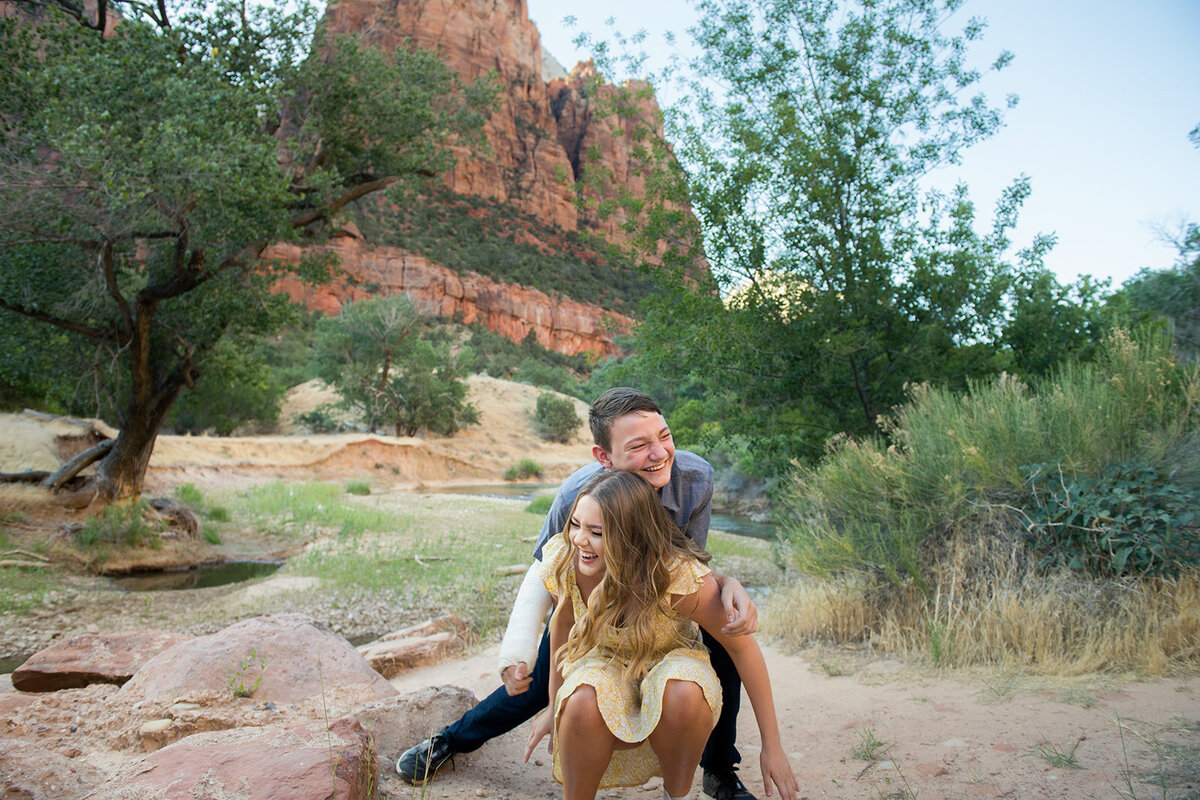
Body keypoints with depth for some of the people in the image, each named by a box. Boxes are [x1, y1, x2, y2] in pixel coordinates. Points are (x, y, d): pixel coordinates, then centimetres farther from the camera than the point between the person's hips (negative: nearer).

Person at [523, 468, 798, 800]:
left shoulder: (680, 575, -32)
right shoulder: (562, 560, -22)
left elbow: (743, 647, -19)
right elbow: (562, 626, 0)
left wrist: (772, 746, -14)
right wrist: (554, 708, 9)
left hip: (670, 660, -1)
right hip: (604, 662, 1)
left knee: (684, 694, -36)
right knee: (583, 702, -34)